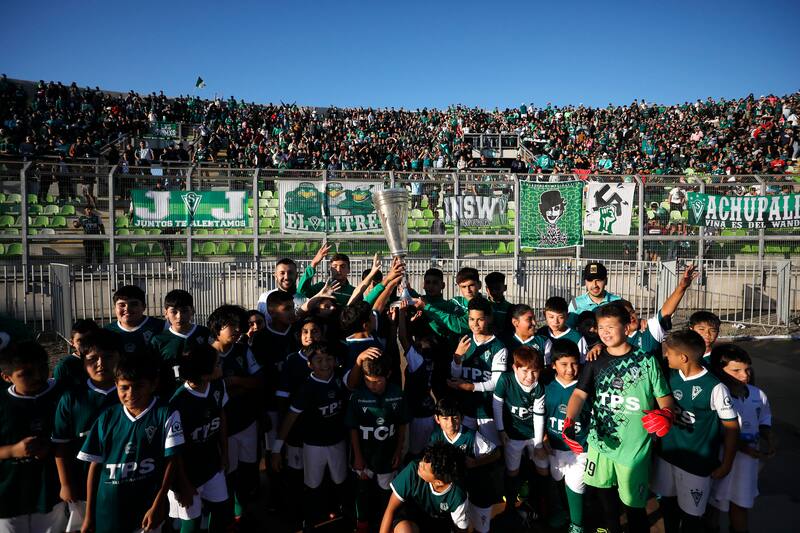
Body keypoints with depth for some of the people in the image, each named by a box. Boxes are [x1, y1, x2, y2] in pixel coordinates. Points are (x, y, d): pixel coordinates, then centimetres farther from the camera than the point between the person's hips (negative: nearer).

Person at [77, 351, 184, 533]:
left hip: (146, 510, -2)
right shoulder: (107, 418, -2)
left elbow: (170, 462, -7)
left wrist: (158, 506, -9)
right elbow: (95, 465, 4)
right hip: (107, 511, 2)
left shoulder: (166, 416, -10)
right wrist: (89, 514, 6)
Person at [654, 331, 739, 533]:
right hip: (666, 454, 5)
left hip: (697, 463, -5)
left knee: (690, 516, 8)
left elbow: (731, 427, -10)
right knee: (667, 504, 20)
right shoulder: (671, 376, -4)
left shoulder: (715, 388, -19)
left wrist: (726, 465, -5)